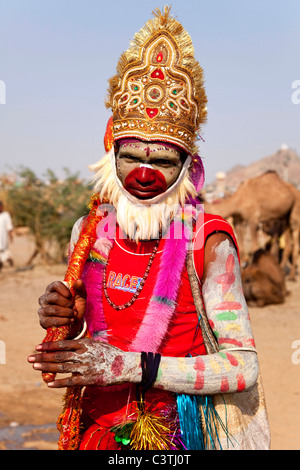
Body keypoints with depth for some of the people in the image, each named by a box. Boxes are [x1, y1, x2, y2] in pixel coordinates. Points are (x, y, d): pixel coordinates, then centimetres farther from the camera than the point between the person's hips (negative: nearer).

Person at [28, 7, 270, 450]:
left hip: (176, 434, -4)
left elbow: (243, 367, -18)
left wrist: (130, 365, -25)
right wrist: (66, 324, -13)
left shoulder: (209, 242, -16)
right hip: (96, 427, 4)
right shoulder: (89, 231, -3)